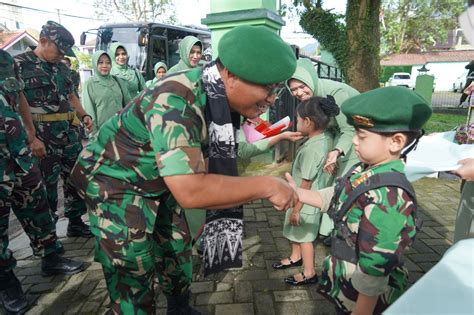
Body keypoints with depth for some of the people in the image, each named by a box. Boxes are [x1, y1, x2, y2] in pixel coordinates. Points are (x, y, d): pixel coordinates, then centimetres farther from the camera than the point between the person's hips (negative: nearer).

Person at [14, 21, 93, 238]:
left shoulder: (62, 68, 14)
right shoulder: (19, 64, -6)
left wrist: (84, 115, 5)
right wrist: (32, 138, -18)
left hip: (69, 134, 7)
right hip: (43, 138, -6)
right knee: (47, 187, 3)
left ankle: (76, 223, 30)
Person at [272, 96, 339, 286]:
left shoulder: (312, 149, -30)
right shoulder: (320, 140, 0)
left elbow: (306, 183, -26)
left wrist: (297, 209, -17)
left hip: (305, 203, -9)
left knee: (304, 237, 9)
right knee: (295, 232, 26)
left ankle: (309, 274, 28)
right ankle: (295, 257, 49)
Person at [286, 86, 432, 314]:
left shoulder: (387, 196, -34)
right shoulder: (365, 171, -6)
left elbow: (375, 266, -29)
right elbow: (334, 198, 9)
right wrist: (297, 193, 3)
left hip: (363, 296, -7)